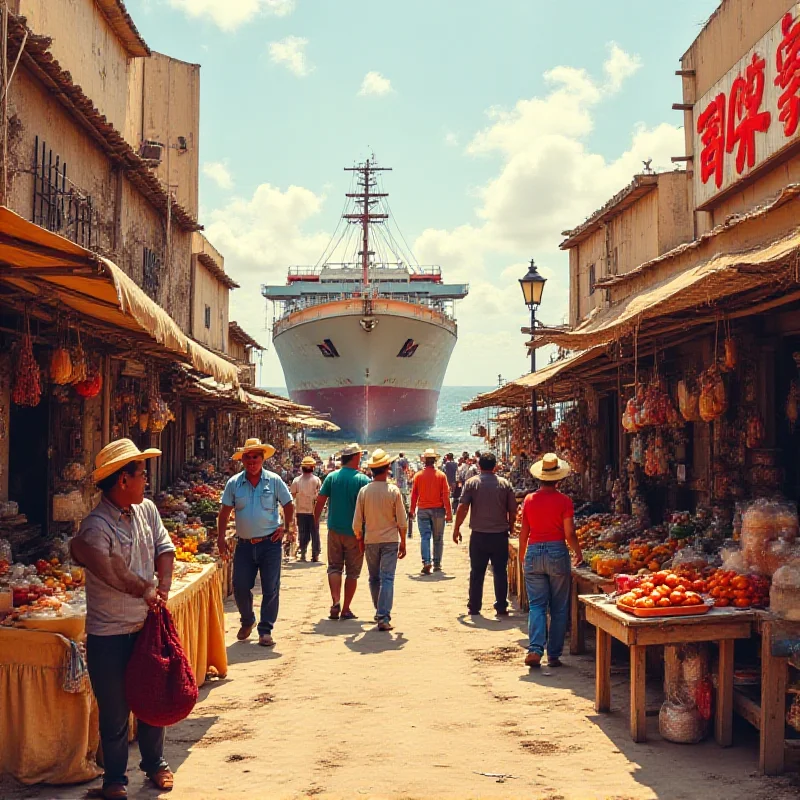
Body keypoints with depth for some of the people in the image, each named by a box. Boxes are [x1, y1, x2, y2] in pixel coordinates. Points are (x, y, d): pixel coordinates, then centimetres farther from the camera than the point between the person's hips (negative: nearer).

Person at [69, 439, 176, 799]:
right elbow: (108, 569, -26)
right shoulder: (97, 525, -21)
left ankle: (155, 763, 39)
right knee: (115, 712, 8)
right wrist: (144, 589, -16)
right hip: (109, 634, -6)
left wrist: (162, 588, -11)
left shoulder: (147, 510, 3)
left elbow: (165, 549, 4)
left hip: (147, 625, 6)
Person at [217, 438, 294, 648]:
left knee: (270, 589, 0)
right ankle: (247, 621, 30)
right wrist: (221, 538, -2)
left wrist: (286, 527, -1)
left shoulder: (274, 481, -1)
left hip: (270, 543, -1)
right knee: (240, 587, 4)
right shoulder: (234, 483, 2)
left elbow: (288, 506, 8)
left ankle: (265, 630, 10)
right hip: (244, 544, 2)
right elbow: (225, 512, 4)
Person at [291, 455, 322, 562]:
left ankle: (303, 554, 8)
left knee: (303, 533, 9)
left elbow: (292, 496, -1)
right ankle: (315, 555, 7)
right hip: (313, 511, -1)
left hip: (301, 511, 1)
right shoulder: (317, 480, -5)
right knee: (315, 533, 7)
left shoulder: (296, 480, -2)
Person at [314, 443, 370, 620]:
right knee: (352, 572, 8)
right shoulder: (363, 479, -8)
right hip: (355, 532, -2)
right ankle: (346, 609, 10)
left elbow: (320, 502, 0)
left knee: (334, 567, 12)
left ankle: (335, 602, -6)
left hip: (335, 530, 2)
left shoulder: (331, 477, 0)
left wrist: (315, 522, 11)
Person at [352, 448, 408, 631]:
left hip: (370, 540, 2)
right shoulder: (393, 491, -7)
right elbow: (402, 521, -4)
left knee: (374, 578, 16)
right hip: (390, 540, -2)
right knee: (387, 578, -3)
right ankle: (384, 617, -11)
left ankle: (379, 612, 28)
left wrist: (360, 540, 15)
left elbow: (357, 522, 0)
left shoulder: (364, 491, -4)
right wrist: (403, 543, 7)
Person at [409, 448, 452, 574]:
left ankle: (426, 562, -17)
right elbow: (446, 495, -6)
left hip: (423, 510, 0)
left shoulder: (418, 475, -2)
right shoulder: (441, 475, -5)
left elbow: (414, 494, 1)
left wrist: (412, 510, 12)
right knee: (438, 539, 10)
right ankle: (437, 564, 14)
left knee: (425, 537, -1)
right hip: (438, 510, 0)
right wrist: (449, 513, -2)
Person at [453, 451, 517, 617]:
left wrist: (456, 529, 1)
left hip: (478, 535, -1)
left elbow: (462, 508, -8)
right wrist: (510, 528, 17)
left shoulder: (471, 483, -4)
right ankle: (501, 608, 8)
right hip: (500, 535, 1)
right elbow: (513, 511, 2)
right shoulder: (505, 484, 1)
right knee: (500, 572, 6)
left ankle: (474, 607, 13)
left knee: (477, 573, 8)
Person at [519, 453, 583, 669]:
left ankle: (535, 649, -10)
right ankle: (554, 654, 11)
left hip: (534, 552, 2)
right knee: (558, 607, 8)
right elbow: (569, 533, -6)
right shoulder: (564, 501, -6)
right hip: (557, 553, -2)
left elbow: (523, 533, 6)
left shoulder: (529, 500, 1)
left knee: (537, 605, 5)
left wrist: (522, 556, 20)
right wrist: (578, 553, 11)